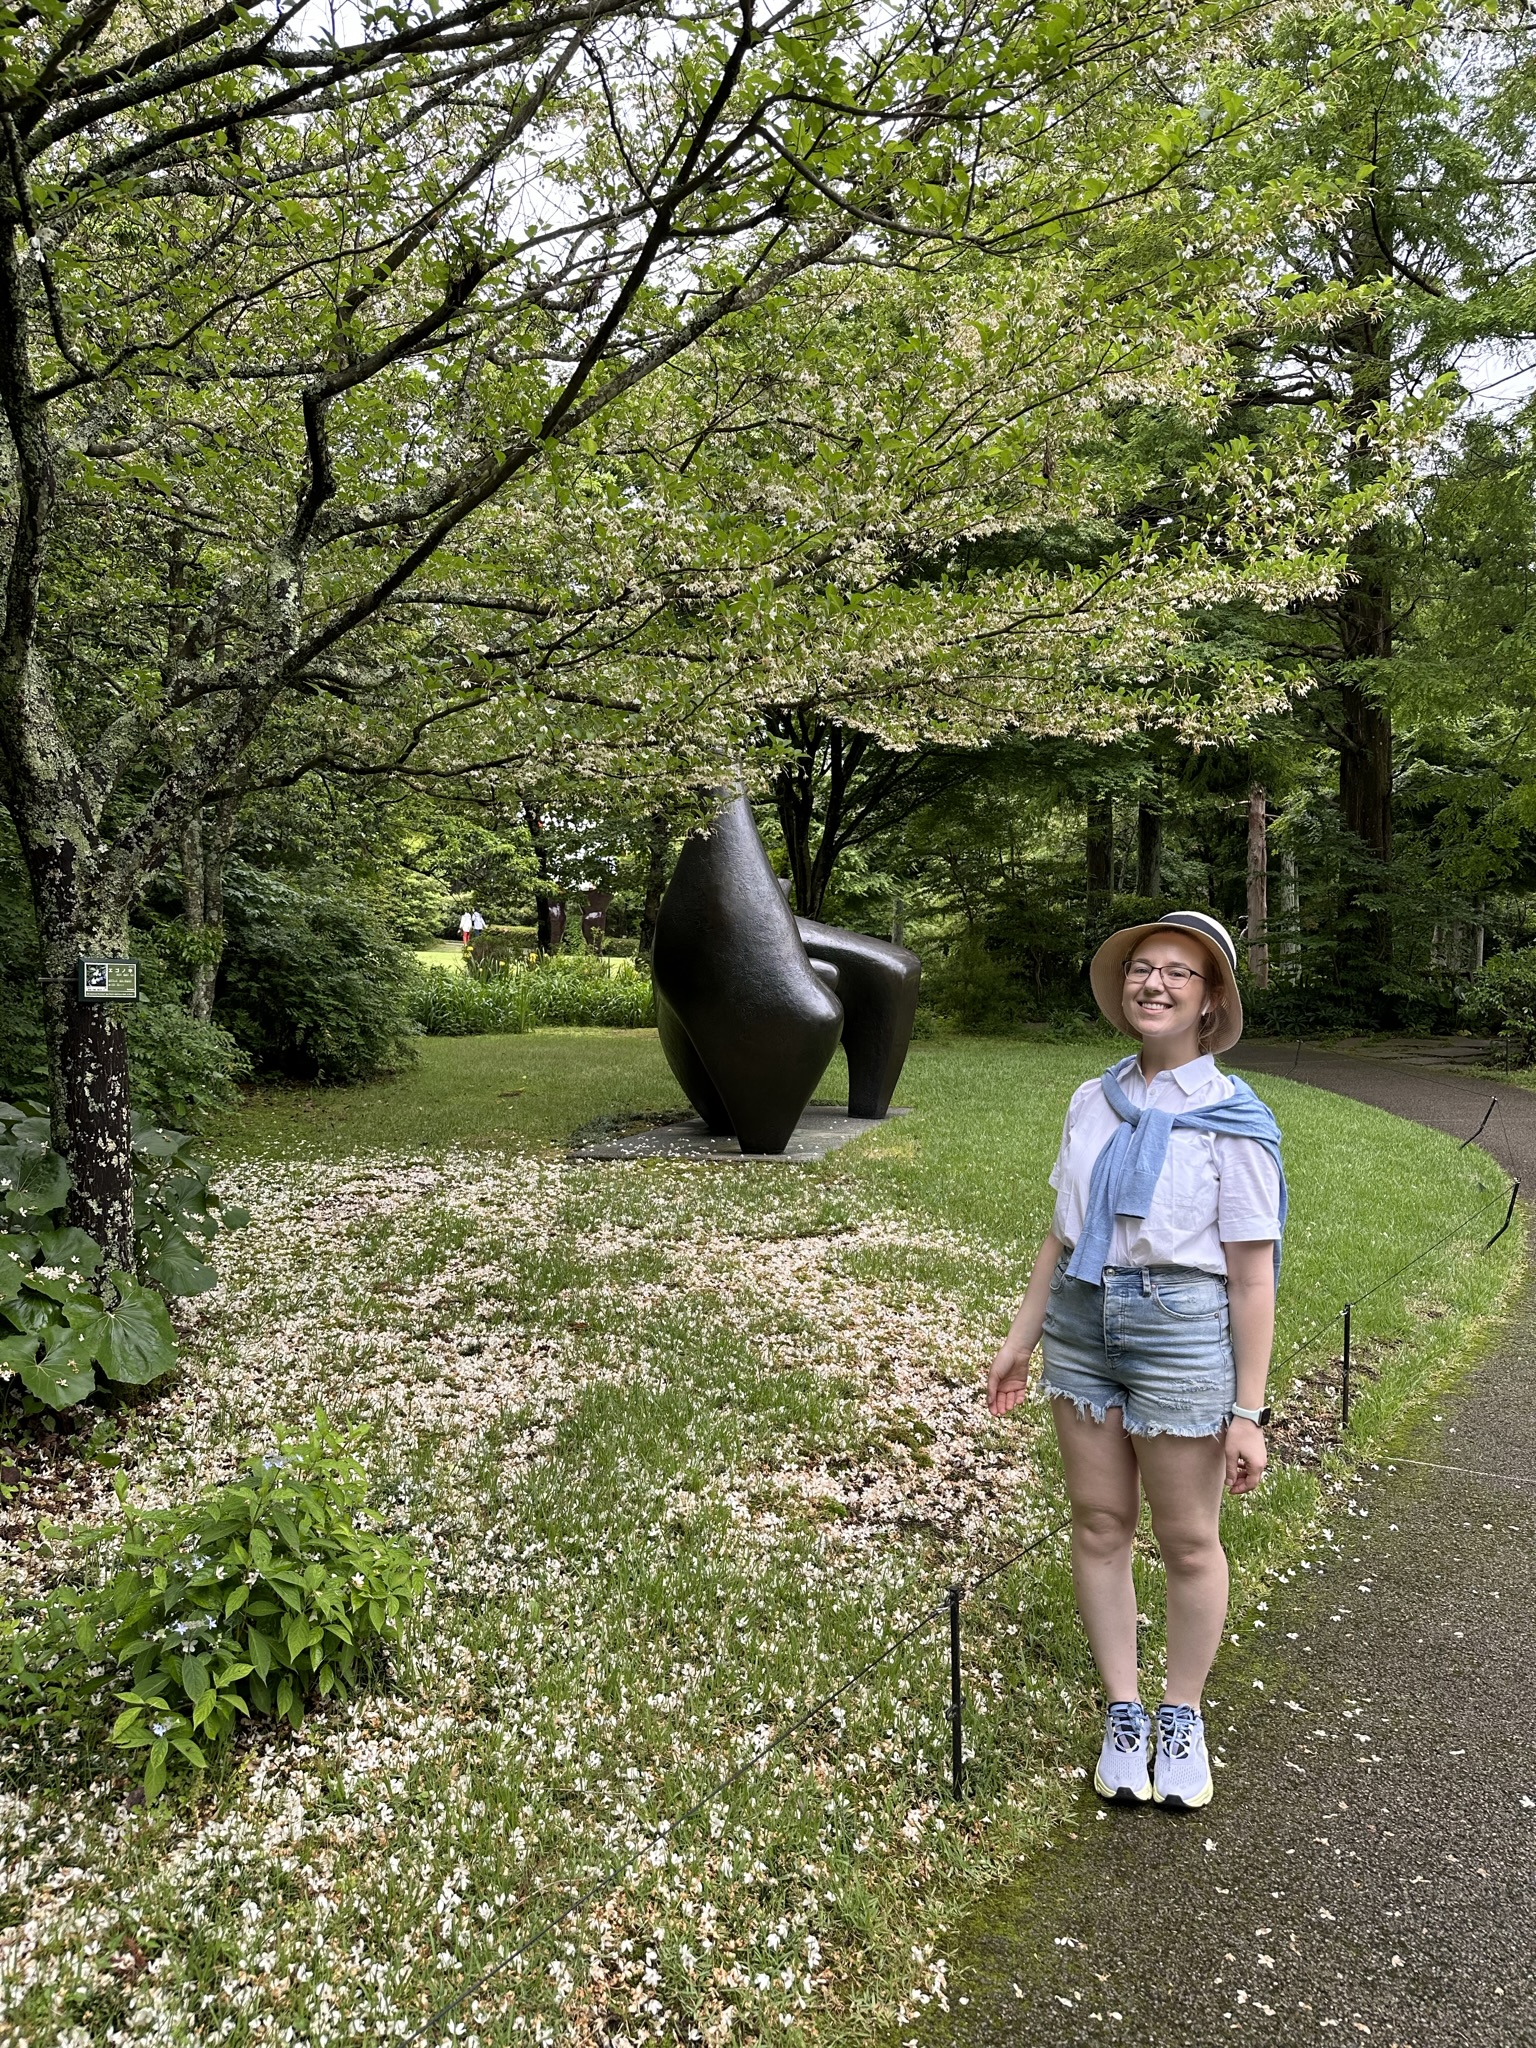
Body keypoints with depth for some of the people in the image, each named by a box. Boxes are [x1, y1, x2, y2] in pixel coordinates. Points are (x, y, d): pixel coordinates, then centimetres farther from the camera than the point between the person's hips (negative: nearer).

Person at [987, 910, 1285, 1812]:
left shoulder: (1232, 1119, -10)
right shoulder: (1094, 1103, 5)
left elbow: (1252, 1277, -11)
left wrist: (1248, 1412, -11)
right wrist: (1022, 1339, 13)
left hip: (1182, 1332, -4)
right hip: (1083, 1326, 5)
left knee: (1188, 1540, 10)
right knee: (1099, 1525, 12)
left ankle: (1184, 1716, 32)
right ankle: (1124, 1713, 29)